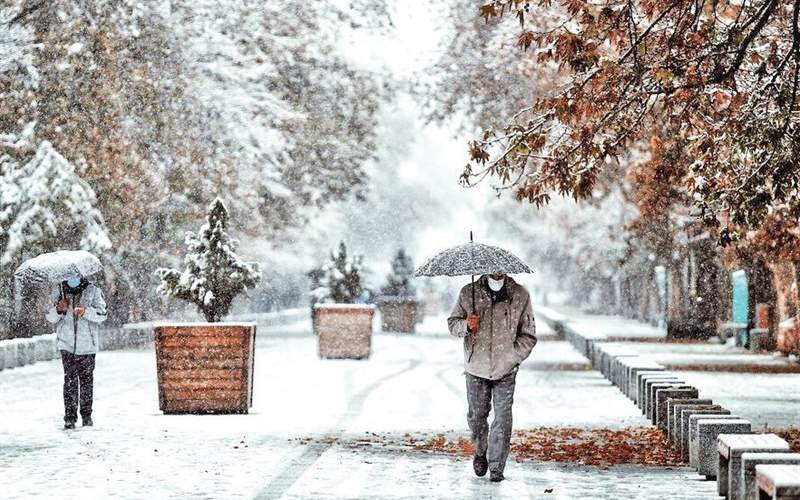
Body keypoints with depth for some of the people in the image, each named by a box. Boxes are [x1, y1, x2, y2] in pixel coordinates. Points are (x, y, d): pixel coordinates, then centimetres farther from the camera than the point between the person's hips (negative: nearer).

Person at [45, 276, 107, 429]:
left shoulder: (93, 291, -1)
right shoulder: (58, 292, 4)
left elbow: (102, 315, -4)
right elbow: (50, 317, 7)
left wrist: (86, 312, -22)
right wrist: (58, 310, -15)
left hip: (87, 344, 0)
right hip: (67, 344, 0)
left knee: (86, 380, 7)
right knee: (70, 380, -6)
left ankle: (87, 415, 17)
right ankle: (69, 417, -6)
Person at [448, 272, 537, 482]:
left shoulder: (520, 296, 0)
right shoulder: (468, 293, 1)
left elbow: (528, 335, 5)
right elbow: (452, 323, 9)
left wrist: (513, 357, -7)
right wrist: (465, 325, -14)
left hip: (505, 371, -1)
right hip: (476, 369, 1)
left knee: (502, 419, -6)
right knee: (476, 415, 10)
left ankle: (497, 467, 2)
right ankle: (480, 452, 36)